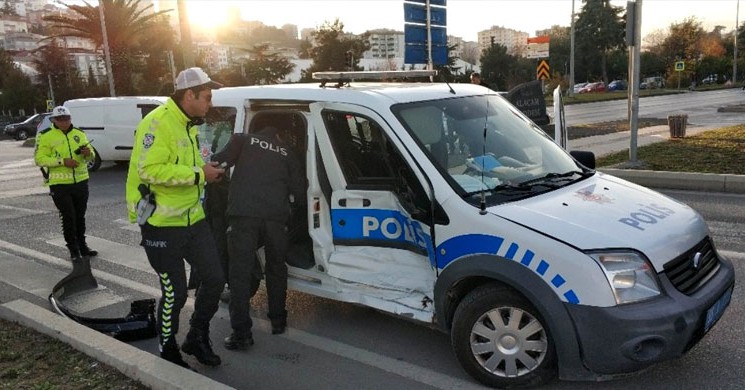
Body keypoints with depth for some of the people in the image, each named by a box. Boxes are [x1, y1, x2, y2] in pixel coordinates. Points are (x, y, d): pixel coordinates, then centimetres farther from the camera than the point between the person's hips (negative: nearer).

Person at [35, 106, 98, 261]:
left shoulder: (80, 134, 9)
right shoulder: (46, 136, -4)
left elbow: (91, 156, 14)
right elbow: (39, 158, -10)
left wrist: (88, 153, -10)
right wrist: (62, 161, -21)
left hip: (81, 182, 4)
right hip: (60, 184, -4)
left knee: (80, 216, 14)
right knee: (68, 217, -2)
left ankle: (82, 245, 26)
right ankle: (73, 249, 10)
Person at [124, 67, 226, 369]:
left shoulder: (188, 125, 13)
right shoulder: (158, 123, -18)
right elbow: (150, 170, -28)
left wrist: (205, 171, 7)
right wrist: (198, 173, -22)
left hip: (193, 219, 9)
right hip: (162, 224, -8)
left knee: (214, 279, 6)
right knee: (175, 292, 2)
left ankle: (197, 339, 27)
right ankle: (167, 352, 25)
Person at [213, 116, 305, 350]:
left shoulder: (242, 140, 16)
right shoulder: (286, 152, 21)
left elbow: (220, 162, 0)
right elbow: (299, 190, 18)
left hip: (243, 214, -2)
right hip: (276, 215, 3)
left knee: (240, 272, 1)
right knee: (276, 269, 20)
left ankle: (241, 332, -1)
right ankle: (278, 321, 29)